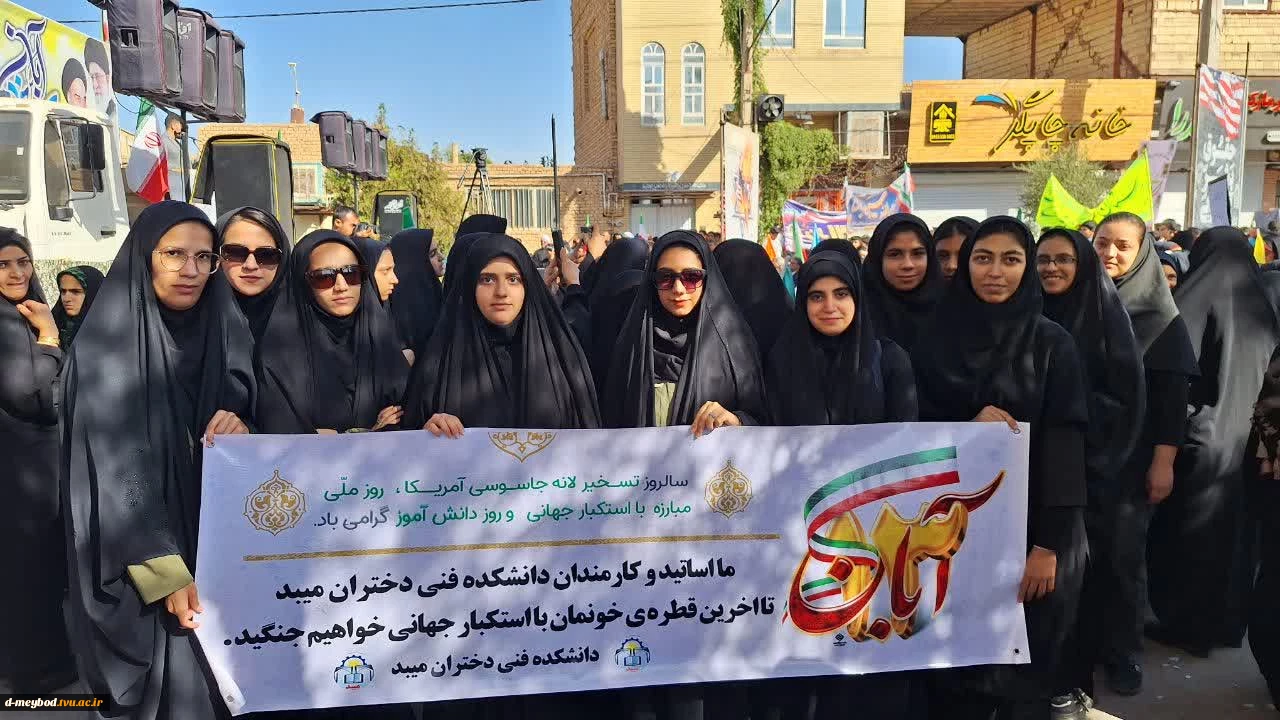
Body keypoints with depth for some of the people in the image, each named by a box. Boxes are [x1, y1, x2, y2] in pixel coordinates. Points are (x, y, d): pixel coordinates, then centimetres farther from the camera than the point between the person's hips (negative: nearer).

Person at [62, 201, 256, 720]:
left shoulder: (223, 333, 5)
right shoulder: (106, 343, -10)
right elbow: (117, 466, -15)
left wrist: (241, 434, -14)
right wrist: (163, 570, -21)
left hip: (217, 546, 4)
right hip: (139, 566, -4)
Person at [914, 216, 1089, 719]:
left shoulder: (1052, 343, -3)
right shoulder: (937, 339, 2)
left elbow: (1065, 443, -8)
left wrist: (1048, 544, -14)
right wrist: (967, 426, -16)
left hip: (1028, 520, -1)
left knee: (1024, 661, 5)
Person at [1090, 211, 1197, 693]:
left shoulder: (1160, 316, -2)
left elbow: (1173, 392, -5)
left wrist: (1164, 459, -11)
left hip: (1131, 454, -2)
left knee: (1124, 553, 1)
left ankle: (1122, 652, 17)